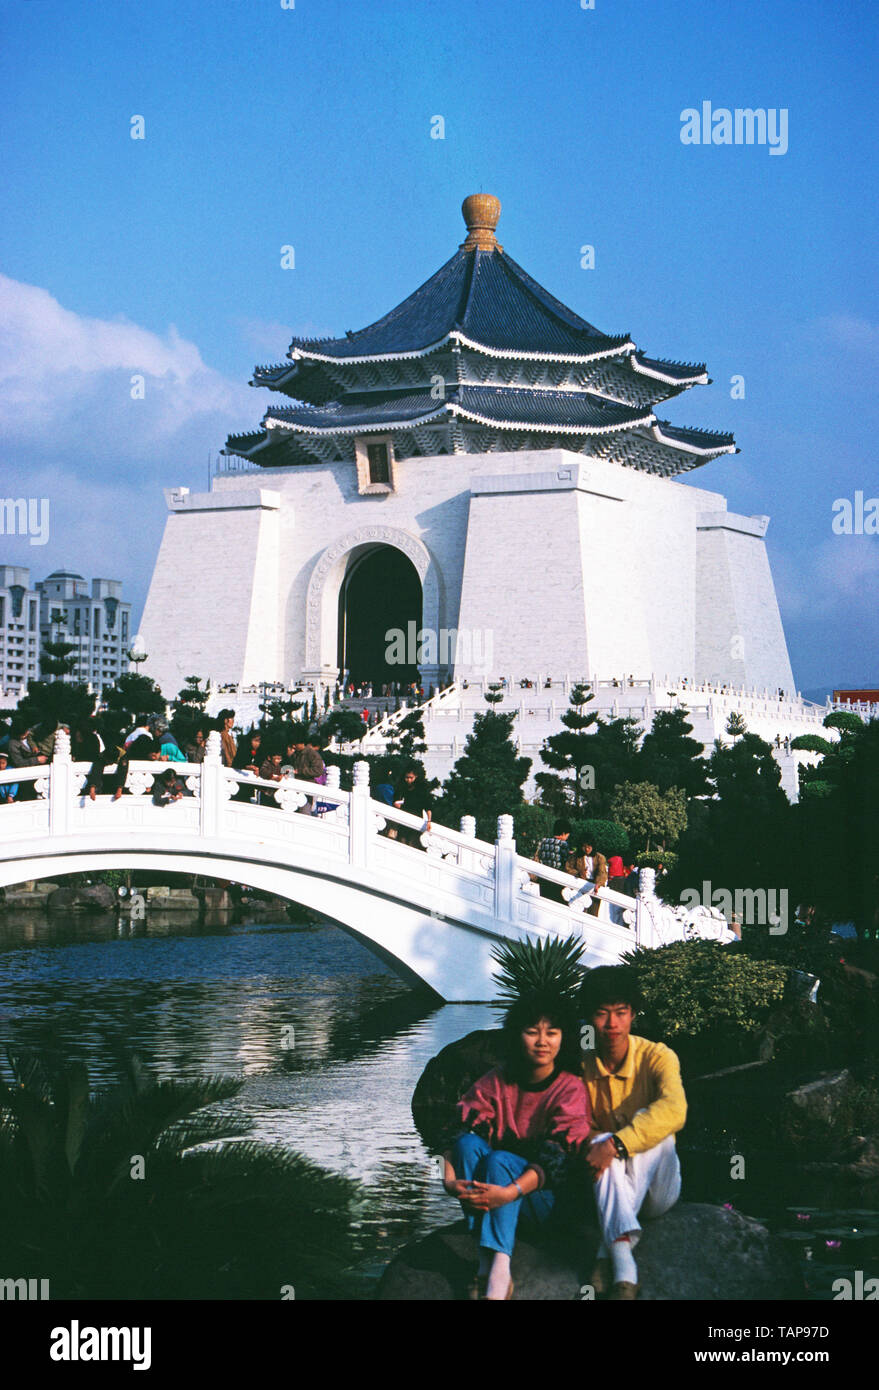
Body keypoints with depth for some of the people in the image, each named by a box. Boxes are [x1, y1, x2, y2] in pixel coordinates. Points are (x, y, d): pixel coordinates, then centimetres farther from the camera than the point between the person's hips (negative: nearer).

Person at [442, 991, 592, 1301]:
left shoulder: (571, 1087, -8)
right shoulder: (496, 1083, 3)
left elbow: (557, 1155, -21)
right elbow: (458, 1131, -8)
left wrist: (510, 1192, -35)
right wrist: (450, 1181, -28)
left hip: (546, 1197, -4)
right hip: (495, 1192, 4)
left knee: (499, 1159, -30)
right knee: (469, 1142, -24)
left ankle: (499, 1272, -41)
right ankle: (485, 1263, -32)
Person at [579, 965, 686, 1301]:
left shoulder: (656, 1057, -12)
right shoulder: (582, 1068, -1)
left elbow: (674, 1110, -32)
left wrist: (616, 1144, -43)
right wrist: (594, 1143, -21)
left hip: (655, 1188, -1)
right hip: (609, 1185, 2)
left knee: (652, 1128, -30)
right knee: (602, 1143, -31)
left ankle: (608, 1250, -37)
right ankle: (622, 1267, -51)